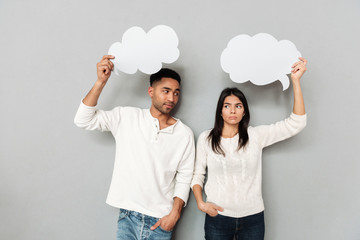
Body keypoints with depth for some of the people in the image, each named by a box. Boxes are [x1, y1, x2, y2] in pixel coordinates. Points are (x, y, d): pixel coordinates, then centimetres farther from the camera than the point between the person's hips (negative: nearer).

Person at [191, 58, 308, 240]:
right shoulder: (206, 138, 0)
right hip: (217, 217, 0)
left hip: (252, 218, 0)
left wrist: (295, 81, -11)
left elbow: (295, 123, -7)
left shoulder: (256, 136, -2)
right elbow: (197, 174, 7)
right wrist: (200, 203, -8)